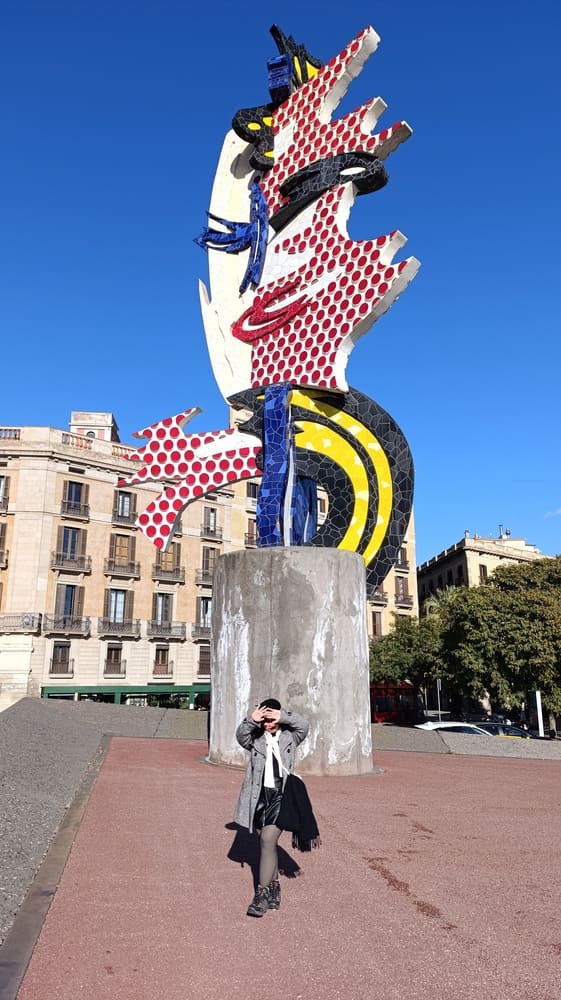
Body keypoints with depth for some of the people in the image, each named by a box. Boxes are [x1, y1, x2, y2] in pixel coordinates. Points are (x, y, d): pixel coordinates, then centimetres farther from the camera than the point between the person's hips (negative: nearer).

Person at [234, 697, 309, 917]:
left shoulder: (289, 737, 2)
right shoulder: (255, 738, 4)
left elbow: (303, 726, -14)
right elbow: (241, 736, -15)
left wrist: (283, 717, -27)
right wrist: (251, 721, -34)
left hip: (280, 795, -3)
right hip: (259, 796, 3)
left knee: (268, 841, -15)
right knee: (268, 843, 14)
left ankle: (262, 893, -7)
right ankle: (274, 887, 30)